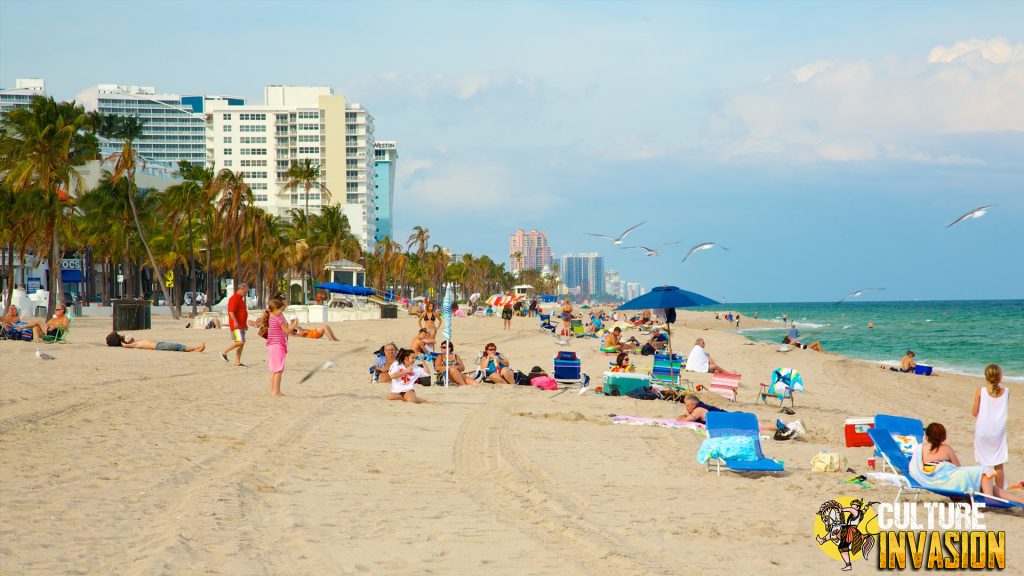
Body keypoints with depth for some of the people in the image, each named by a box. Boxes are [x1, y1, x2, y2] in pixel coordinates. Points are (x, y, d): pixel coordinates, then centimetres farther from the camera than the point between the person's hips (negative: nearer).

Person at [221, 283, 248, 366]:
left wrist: (245, 323, 27)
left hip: (241, 325, 10)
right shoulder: (234, 298, -12)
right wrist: (235, 322, -29)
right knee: (240, 341, -16)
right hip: (236, 325, -10)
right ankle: (224, 352, -4)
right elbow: (231, 312, -22)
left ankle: (237, 362, 9)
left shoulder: (240, 298, 20)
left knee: (242, 343, 7)